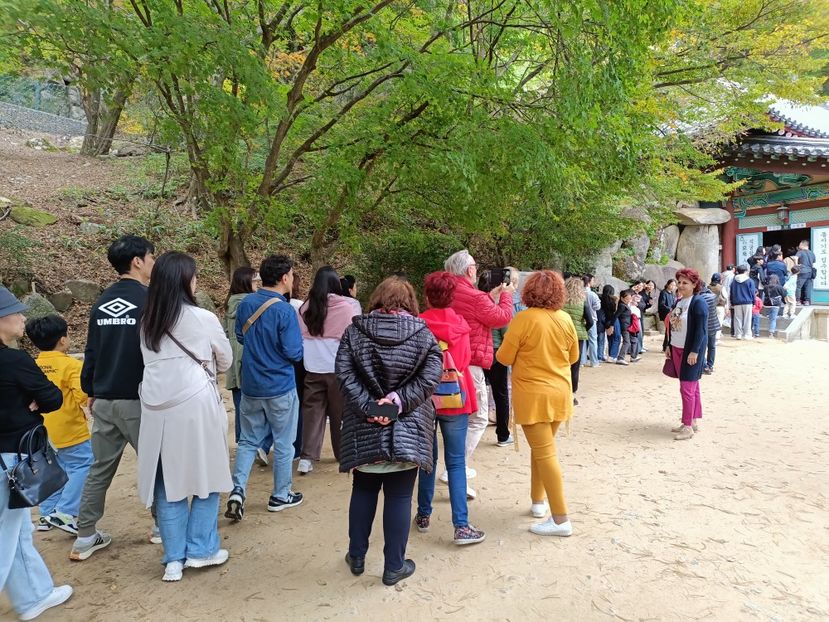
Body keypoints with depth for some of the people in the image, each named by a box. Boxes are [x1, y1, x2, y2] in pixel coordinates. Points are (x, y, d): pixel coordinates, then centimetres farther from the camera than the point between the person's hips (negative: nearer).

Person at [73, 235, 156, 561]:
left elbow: (92, 351, 13)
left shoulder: (101, 304, 8)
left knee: (99, 469, 15)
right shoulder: (148, 300, -13)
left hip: (104, 400, 7)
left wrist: (91, 391, 21)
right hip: (138, 400, -6)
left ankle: (85, 537, 21)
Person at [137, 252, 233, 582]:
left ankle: (174, 559, 18)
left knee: (168, 481, 11)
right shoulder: (203, 319, -6)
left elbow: (152, 363, 16)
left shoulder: (147, 322, 7)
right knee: (206, 476, 10)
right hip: (196, 405, -5)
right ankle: (201, 550, 19)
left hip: (157, 408, 5)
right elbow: (227, 361, 6)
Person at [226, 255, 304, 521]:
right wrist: (298, 346, 2)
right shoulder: (284, 310, -19)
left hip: (250, 386, 5)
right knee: (283, 443, 11)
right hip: (280, 387, -5)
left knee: (248, 441, 16)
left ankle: (237, 490, 1)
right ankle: (280, 496, 22)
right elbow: (294, 352, -18)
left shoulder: (245, 303, 0)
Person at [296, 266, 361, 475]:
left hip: (313, 369, 2)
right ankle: (342, 453, 27)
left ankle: (307, 457, 5)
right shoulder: (348, 307, -10)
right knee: (340, 412, 13)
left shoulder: (305, 309, -1)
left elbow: (298, 337, 5)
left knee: (312, 411, 9)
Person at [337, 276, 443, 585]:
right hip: (407, 430, -1)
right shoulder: (421, 332, -2)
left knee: (363, 491, 19)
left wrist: (367, 406, -15)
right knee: (399, 497, 9)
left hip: (364, 430, 2)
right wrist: (399, 400, -15)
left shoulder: (355, 331, 1)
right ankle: (394, 566, 20)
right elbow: (431, 375, -13)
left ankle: (356, 557, 33)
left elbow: (344, 373, -10)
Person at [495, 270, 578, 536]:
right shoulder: (565, 319, 0)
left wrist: (524, 355, 10)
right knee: (541, 447, 21)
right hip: (559, 393, 6)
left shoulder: (523, 319, -16)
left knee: (544, 453, -2)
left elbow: (504, 358, -11)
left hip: (533, 395, -6)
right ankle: (538, 501, 31)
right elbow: (573, 357, 12)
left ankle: (561, 519, 2)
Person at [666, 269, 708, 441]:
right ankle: (694, 421, 22)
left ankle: (688, 426, 1)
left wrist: (694, 351, -21)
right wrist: (669, 347, 15)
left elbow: (701, 330, -18)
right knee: (692, 387, 15)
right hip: (677, 350, 8)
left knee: (687, 388, -6)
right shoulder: (679, 301, 11)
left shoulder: (698, 302, -14)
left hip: (691, 351, -8)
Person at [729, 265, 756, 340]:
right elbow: (752, 293, -3)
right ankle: (747, 334, 2)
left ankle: (738, 334, 5)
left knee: (738, 319, 5)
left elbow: (731, 293, 9)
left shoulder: (734, 281, 5)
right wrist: (753, 302, 7)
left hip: (737, 303, 3)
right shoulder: (750, 281, -4)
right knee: (747, 319, 2)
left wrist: (732, 303, 16)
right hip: (747, 303, -2)